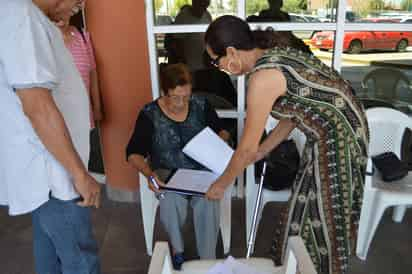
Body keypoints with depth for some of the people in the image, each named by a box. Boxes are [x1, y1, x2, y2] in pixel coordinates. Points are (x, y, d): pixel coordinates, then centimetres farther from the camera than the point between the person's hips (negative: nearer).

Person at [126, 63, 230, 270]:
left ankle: (208, 259, -11)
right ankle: (176, 248, -4)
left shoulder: (201, 105, -1)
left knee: (207, 200, -31)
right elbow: (134, 153, -7)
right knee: (171, 199, -33)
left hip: (201, 170, 1)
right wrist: (149, 173, -26)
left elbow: (222, 132, 12)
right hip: (167, 172, 0)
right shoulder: (150, 114, -6)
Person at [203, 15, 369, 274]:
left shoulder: (263, 77, -24)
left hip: (337, 136, -9)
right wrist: (262, 150, 15)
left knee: (323, 213, 9)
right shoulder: (274, 54, 5)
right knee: (311, 206, 22)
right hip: (337, 128, 10)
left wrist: (221, 185, -2)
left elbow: (247, 147, -17)